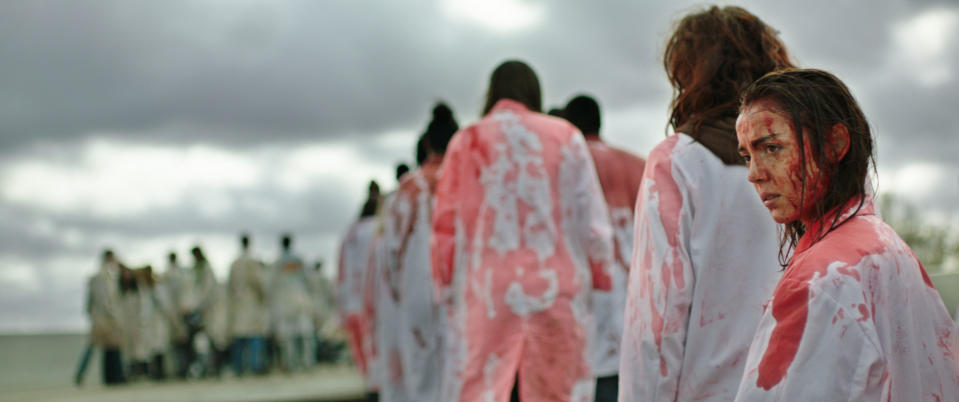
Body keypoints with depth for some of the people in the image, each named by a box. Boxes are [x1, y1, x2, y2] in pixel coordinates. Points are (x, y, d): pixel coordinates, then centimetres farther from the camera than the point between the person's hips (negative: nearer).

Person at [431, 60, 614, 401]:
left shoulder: (466, 143, 5)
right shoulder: (566, 138, 6)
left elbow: (445, 227, 6)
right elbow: (593, 221, 4)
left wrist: (447, 290, 13)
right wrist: (599, 276, 14)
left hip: (486, 292, 0)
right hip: (556, 290, 1)